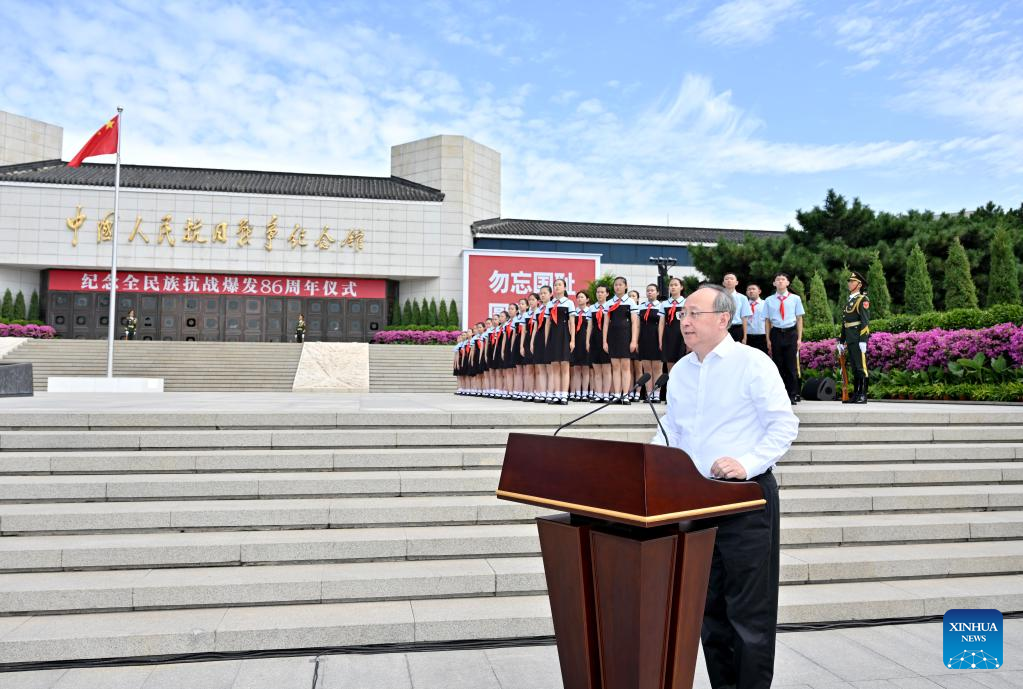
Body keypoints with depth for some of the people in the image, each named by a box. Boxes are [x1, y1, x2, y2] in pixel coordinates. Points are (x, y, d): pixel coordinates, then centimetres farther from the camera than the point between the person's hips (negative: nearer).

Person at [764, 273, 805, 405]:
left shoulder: (795, 299, 4)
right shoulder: (769, 300, 6)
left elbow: (799, 319, 7)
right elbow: (767, 321, 8)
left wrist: (799, 338, 2)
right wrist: (768, 339, 3)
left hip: (791, 333, -1)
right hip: (776, 333, 1)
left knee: (791, 366, 0)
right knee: (778, 365, 4)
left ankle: (792, 396, 7)